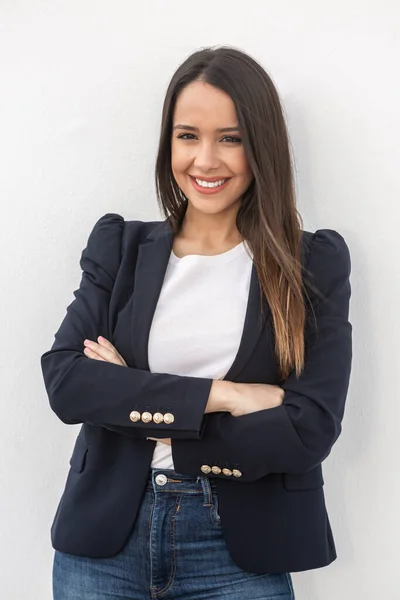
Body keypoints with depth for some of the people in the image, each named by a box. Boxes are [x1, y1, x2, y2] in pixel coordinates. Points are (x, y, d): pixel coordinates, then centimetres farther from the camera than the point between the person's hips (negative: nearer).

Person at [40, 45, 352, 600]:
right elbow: (64, 381, -10)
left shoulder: (316, 263, -3)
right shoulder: (120, 247, 3)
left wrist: (135, 403, -11)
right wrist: (220, 395, -18)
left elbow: (311, 429, -12)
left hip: (240, 552, -1)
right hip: (107, 537, 2)